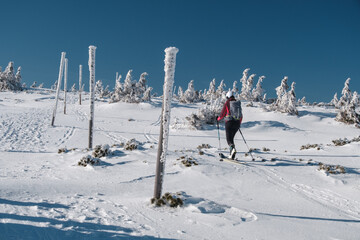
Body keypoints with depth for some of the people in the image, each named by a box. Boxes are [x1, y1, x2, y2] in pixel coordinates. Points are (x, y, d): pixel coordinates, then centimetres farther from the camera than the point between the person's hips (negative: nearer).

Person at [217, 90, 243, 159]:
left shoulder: (227, 103, -2)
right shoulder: (238, 103, 12)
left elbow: (222, 114, 0)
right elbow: (241, 116, 15)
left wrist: (218, 119, 21)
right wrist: (239, 123, 31)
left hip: (229, 122, -5)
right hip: (237, 123, 5)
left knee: (229, 139, -3)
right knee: (231, 138, 17)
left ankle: (233, 148, -33)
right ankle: (232, 155, 14)